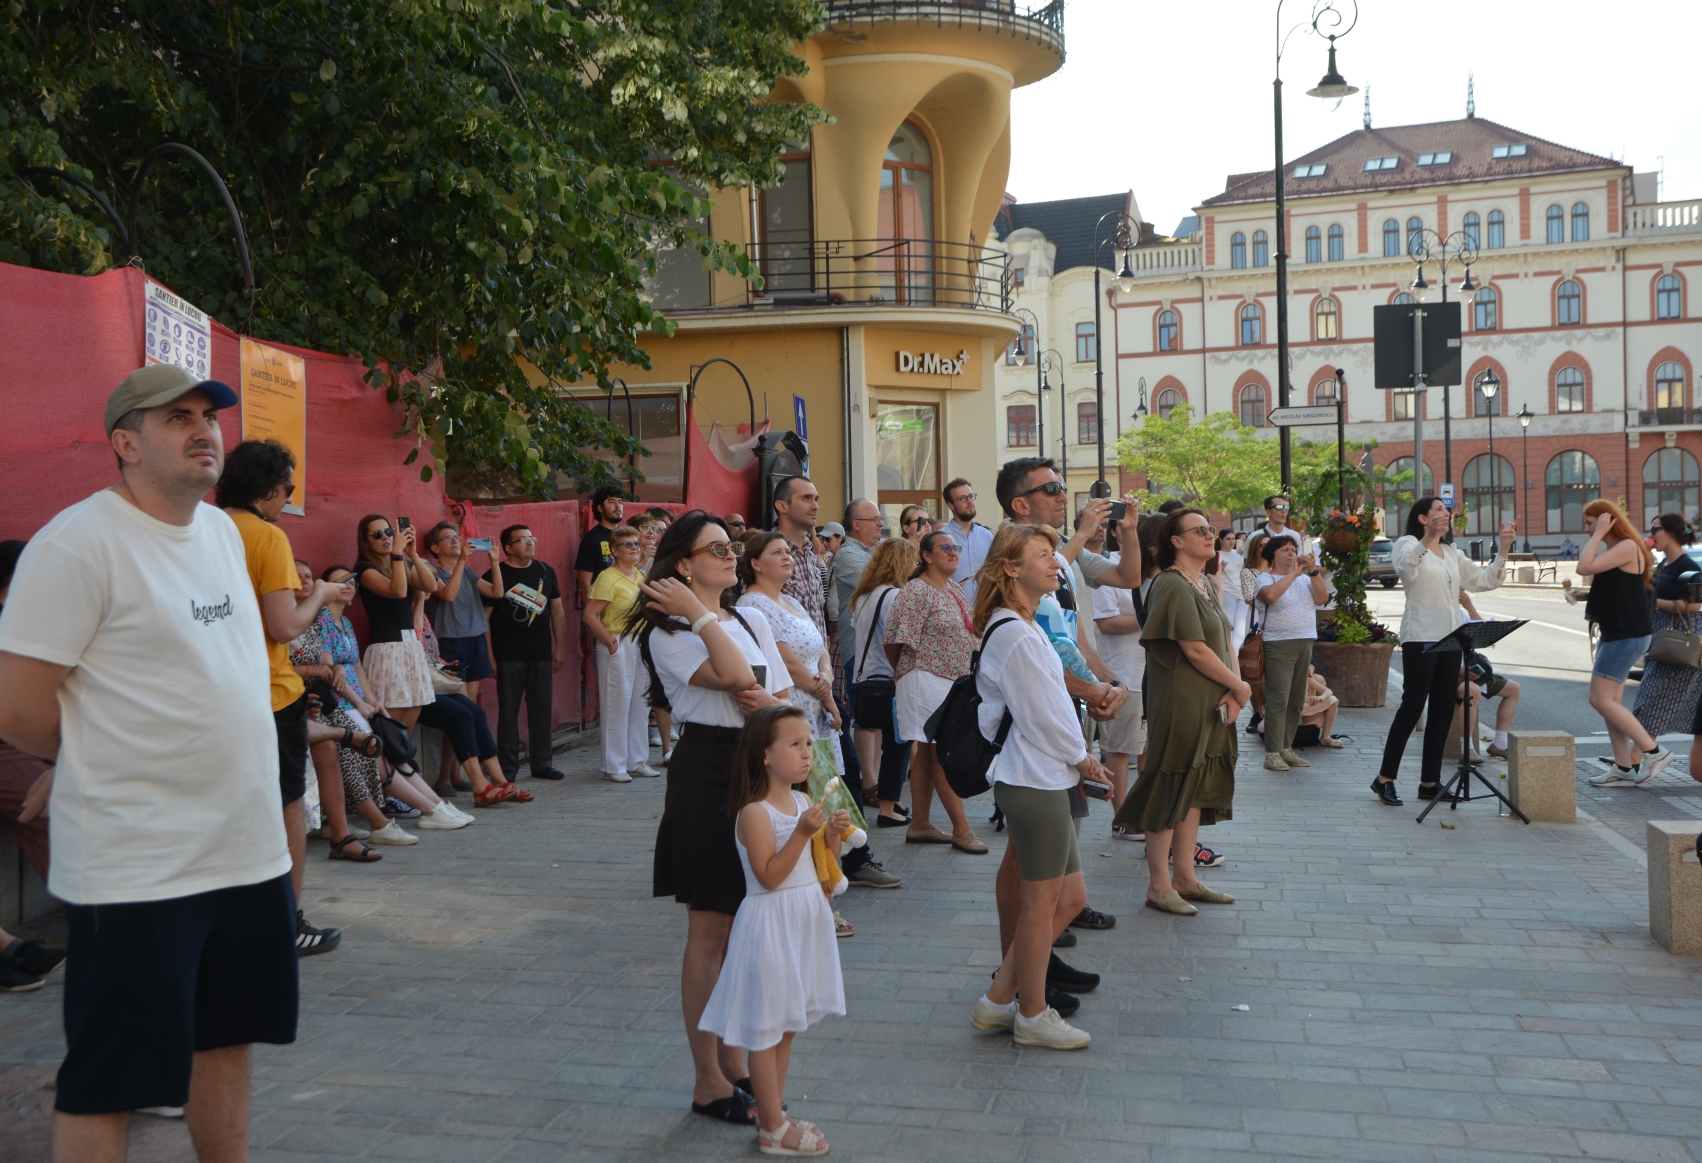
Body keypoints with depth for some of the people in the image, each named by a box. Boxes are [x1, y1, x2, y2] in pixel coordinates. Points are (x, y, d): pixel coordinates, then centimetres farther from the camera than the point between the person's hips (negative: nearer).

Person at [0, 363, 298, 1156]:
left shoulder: (223, 532, 11)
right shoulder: (78, 542, -14)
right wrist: (98, 762, 2)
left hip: (249, 846, 7)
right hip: (134, 866, -7)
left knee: (228, 1039, 19)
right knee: (104, 1086, 4)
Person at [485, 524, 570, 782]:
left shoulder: (545, 571, 9)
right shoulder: (496, 575, -4)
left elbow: (558, 612, 13)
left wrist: (560, 649, 8)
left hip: (541, 654, 4)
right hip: (508, 656, -4)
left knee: (541, 708, 7)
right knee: (508, 710, 2)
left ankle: (541, 763, 16)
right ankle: (508, 765, 10)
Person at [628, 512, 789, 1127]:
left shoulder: (753, 621, 11)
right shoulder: (668, 633, -9)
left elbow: (784, 700, 10)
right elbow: (735, 676, -25)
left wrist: (769, 703, -12)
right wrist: (698, 613, -18)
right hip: (706, 775, -7)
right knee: (710, 931, 1)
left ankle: (732, 1057, 28)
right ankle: (708, 1081, 13)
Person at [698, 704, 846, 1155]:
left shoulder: (803, 801, 5)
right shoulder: (754, 813, -19)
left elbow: (819, 863, 12)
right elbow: (769, 876, -23)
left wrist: (833, 834, -6)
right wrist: (803, 832, -28)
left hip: (805, 919, 8)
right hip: (771, 924, -8)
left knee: (786, 1024, 17)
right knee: (765, 1029, 3)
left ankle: (772, 1112, 29)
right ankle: (773, 1129, 14)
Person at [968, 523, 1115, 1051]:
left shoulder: (1017, 627, 15)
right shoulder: (1016, 635, -19)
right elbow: (1041, 715, -16)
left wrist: (1077, 759, 8)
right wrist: (1081, 758, -1)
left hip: (1045, 778, 11)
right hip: (1034, 782, -11)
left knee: (1070, 897, 16)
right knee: (1043, 900, 3)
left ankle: (998, 1000, 24)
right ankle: (1032, 1015, 20)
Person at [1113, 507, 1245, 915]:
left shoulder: (1205, 584, 14)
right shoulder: (1173, 586, -15)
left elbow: (1224, 641, 10)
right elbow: (1195, 650, -19)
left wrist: (1233, 693, -5)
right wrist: (1240, 687, -10)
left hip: (1211, 706, 9)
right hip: (1180, 704, -9)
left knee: (1197, 790, 13)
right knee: (1172, 789, -2)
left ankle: (1185, 878, 22)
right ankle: (1159, 886, 6)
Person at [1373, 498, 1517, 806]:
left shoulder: (1452, 554, 20)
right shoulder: (1408, 544, -2)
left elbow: (1485, 580, 16)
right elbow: (1406, 567, -26)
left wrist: (1504, 549, 6)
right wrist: (1429, 537, -39)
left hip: (1450, 639, 7)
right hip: (1420, 638, -7)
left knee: (1443, 711, 6)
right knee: (1412, 707, -8)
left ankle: (1430, 782, 12)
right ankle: (1384, 779, 0)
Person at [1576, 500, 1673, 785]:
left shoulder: (1628, 546, -14)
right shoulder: (1611, 550, 15)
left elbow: (1584, 568, -25)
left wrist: (1598, 534, -16)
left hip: (1628, 635, -10)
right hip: (1615, 634, 10)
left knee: (1601, 700, -10)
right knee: (1611, 702, 8)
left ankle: (1654, 751, -4)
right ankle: (1624, 768, 12)